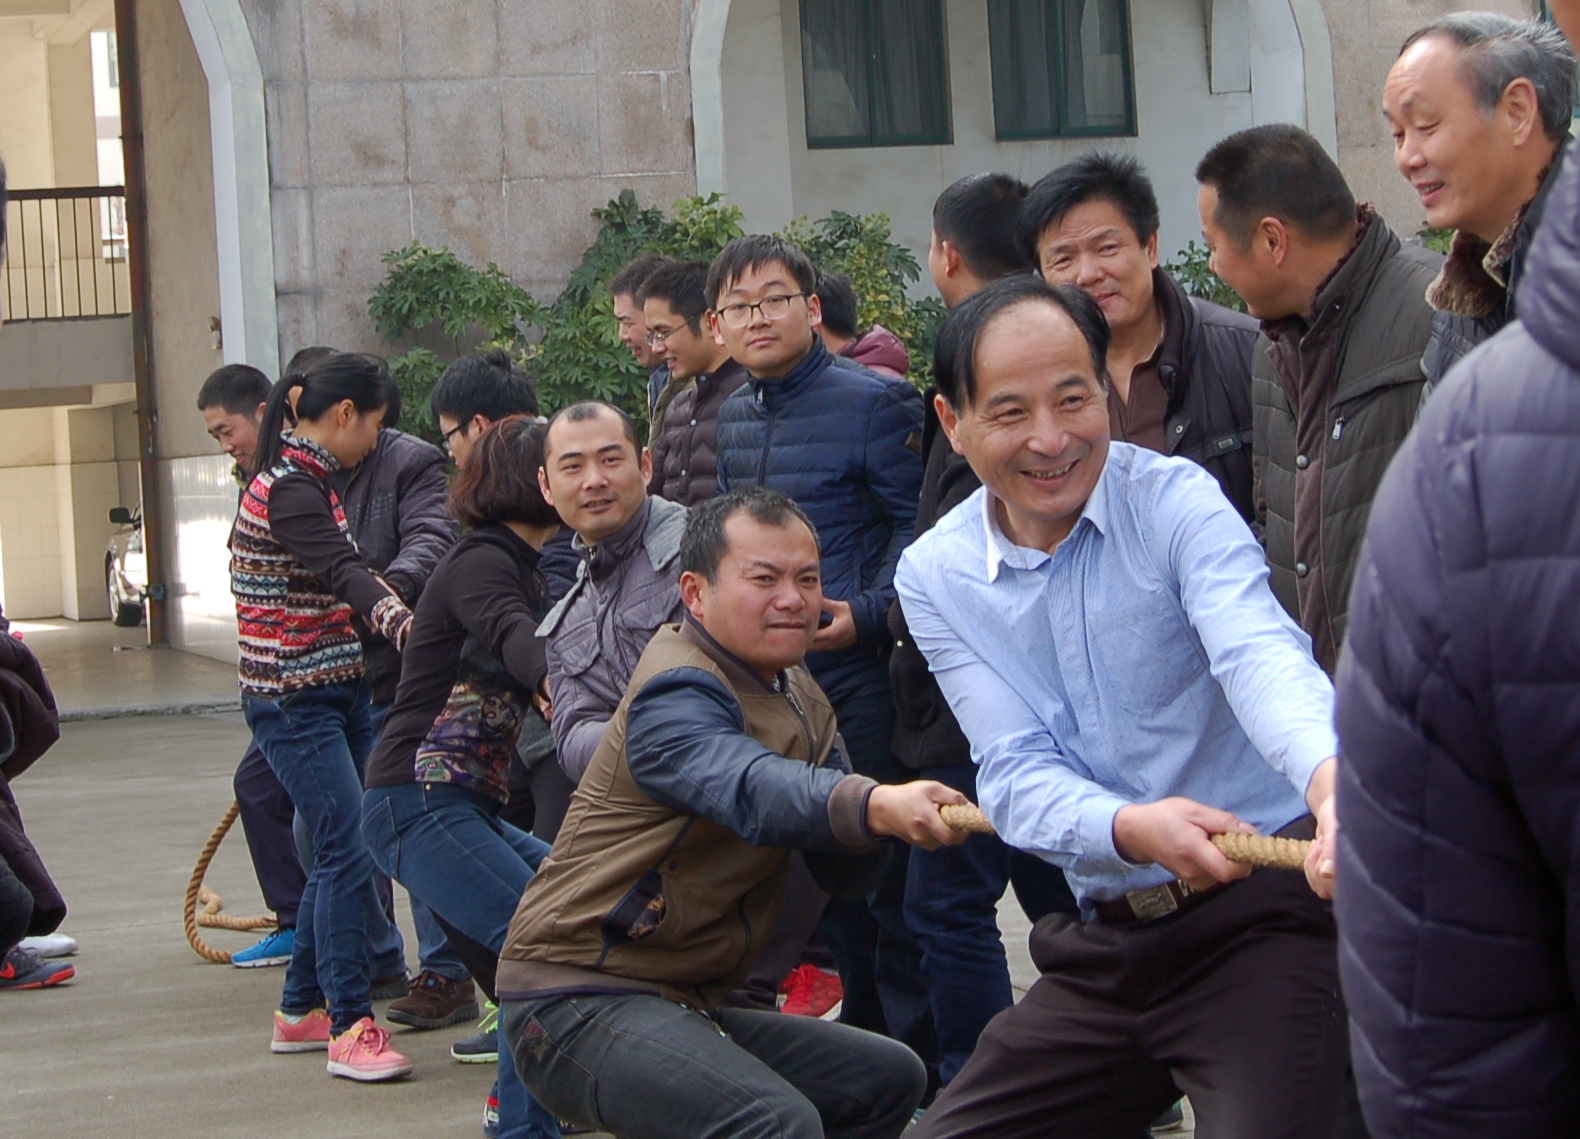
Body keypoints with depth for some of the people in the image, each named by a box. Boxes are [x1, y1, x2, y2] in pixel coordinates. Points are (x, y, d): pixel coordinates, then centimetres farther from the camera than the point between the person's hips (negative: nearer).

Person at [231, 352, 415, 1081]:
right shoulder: (290, 490, -18)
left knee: (337, 849, 11)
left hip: (333, 693, 10)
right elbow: (347, 576, -35)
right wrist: (405, 626, -49)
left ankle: (300, 1010, 21)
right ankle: (349, 1026, -12)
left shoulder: (305, 480, 13)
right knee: (349, 850, -14)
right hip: (293, 700, -10)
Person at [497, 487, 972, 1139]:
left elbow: (843, 871, 6)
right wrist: (875, 805, -57)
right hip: (579, 1000, -10)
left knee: (890, 1079, 15)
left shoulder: (799, 698, 14)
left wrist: (883, 814, -16)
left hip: (685, 1006, 10)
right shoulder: (675, 695, -15)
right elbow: (752, 789, -39)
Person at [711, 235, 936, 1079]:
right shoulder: (733, 418, 12)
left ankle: (916, 1061, 6)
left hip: (861, 670, -7)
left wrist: (866, 615, -24)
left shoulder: (874, 403, -9)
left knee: (886, 861, -3)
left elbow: (917, 526, -12)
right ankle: (864, 1026, 28)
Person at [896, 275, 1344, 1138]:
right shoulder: (934, 576, 3)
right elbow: (1016, 773, -6)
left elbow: (1259, 653, -28)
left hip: (1260, 914, -5)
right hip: (1106, 948, 5)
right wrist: (1132, 831, -29)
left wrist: (1333, 775, -50)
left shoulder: (1173, 501, -9)